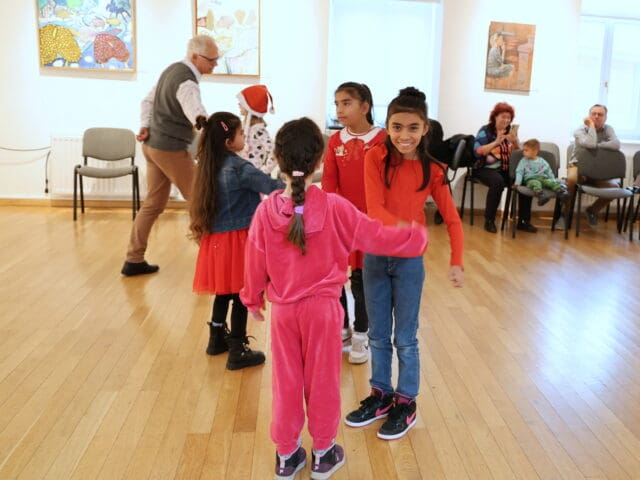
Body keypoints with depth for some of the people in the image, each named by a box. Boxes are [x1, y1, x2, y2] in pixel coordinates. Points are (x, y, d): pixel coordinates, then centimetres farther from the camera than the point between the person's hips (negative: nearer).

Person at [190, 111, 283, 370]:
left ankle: (217, 338, 35)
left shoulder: (209, 165, 6)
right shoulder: (239, 168, -18)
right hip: (237, 240, -8)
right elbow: (271, 187, -20)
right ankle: (237, 352, 11)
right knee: (241, 296, 3)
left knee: (224, 292, 21)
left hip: (216, 238, 8)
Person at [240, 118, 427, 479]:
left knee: (286, 382, 15)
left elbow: (255, 262, -2)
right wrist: (417, 238, 9)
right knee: (322, 381, 14)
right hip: (323, 307, -2)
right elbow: (376, 236, -9)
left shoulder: (266, 210, -12)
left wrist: (253, 299, 16)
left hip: (282, 309, 2)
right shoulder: (334, 207, -17)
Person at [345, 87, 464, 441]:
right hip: (375, 257, 1)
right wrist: (401, 227, -38)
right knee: (378, 336, 16)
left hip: (410, 261, -1)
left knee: (405, 338, 10)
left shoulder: (431, 170, -7)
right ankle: (380, 396, 34)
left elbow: (452, 219, -3)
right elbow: (374, 207, -20)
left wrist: (456, 262, -15)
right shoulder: (376, 158, -9)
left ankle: (406, 403, 28)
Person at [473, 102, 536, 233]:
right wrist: (496, 142, -22)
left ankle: (524, 221, -9)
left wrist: (515, 141, -11)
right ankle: (489, 221, -23)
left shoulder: (510, 132, 12)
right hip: (486, 168, -5)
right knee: (498, 181, -36)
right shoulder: (485, 131, -3)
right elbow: (477, 151, -15)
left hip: (506, 169, 5)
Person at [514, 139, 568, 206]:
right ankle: (541, 196, -65)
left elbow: (549, 172, 22)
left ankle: (561, 192, -50)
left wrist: (554, 180, 10)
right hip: (531, 179, -3)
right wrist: (517, 182, -6)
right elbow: (519, 172, 8)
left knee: (552, 183, -29)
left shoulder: (542, 161, 19)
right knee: (536, 183, -38)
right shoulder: (524, 161, 15)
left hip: (544, 178, 3)